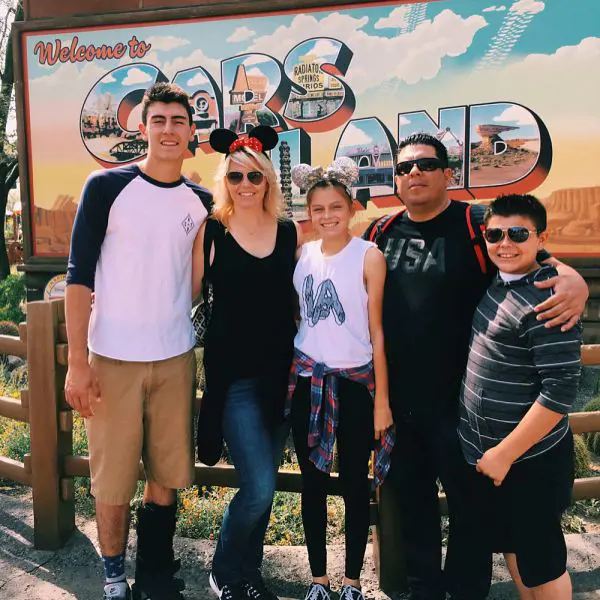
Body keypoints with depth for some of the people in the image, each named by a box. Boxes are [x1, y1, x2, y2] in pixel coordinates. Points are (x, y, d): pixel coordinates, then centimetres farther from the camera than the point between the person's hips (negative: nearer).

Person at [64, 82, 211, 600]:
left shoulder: (201, 201, 7)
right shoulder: (107, 187, -5)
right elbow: (79, 277, -7)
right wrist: (77, 361, -11)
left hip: (176, 358, 4)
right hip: (112, 359, -3)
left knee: (168, 471, 11)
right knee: (113, 477, 6)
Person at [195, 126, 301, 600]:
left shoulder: (290, 232, 6)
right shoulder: (211, 232, -2)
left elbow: (301, 300, 11)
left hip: (281, 371, 4)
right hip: (233, 374, -4)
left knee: (262, 482, 14)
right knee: (259, 487, -8)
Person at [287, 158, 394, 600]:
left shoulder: (369, 257, -7)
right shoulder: (303, 255, 5)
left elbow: (377, 332, -7)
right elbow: (293, 316, 11)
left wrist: (381, 398, -7)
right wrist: (286, 377, 8)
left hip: (355, 382, -3)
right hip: (308, 380, 4)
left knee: (355, 484, 8)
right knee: (313, 483, 11)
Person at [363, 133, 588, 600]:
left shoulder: (478, 224, -8)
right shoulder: (380, 233, 5)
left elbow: (540, 261, -14)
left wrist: (573, 281, -34)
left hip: (460, 400, -4)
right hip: (398, 401, 4)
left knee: (469, 505, 14)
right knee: (409, 496, 20)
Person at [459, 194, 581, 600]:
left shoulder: (546, 303, -23)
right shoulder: (496, 284, 2)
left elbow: (559, 392, -24)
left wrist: (505, 453, -19)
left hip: (529, 460, -8)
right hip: (486, 451, 8)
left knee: (541, 559, 13)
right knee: (510, 542, 24)